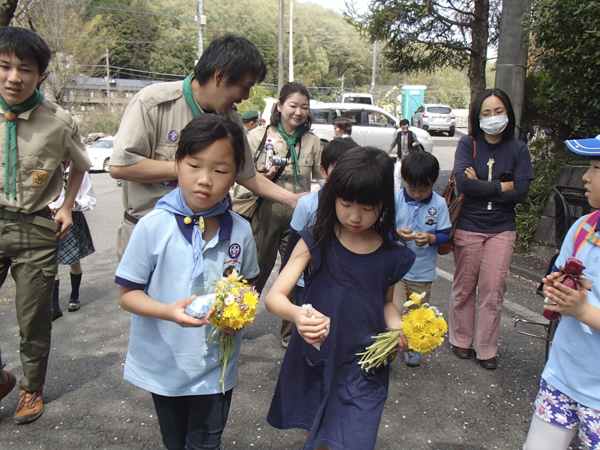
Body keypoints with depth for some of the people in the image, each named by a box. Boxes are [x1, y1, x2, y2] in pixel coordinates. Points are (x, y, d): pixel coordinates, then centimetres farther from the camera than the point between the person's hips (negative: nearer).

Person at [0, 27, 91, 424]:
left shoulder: (59, 122, -7)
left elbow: (80, 165, 12)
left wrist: (67, 208, 4)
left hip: (36, 230, -1)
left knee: (33, 319, 9)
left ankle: (32, 388, 33)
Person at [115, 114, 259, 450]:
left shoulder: (240, 231, -10)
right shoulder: (154, 226, -17)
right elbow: (127, 294, -10)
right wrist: (169, 311, -27)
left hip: (216, 365, 1)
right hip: (164, 363, 0)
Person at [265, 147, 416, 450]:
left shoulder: (392, 257, -5)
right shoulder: (316, 242, -11)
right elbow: (274, 297, -18)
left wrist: (397, 327, -8)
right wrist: (297, 314, -39)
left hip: (363, 371, 0)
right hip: (313, 362, 0)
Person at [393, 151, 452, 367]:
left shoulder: (439, 204, -5)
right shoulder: (395, 199, -7)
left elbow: (445, 235, -2)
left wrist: (430, 238, -22)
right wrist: (397, 233, -25)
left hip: (423, 271, 2)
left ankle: (413, 349, 37)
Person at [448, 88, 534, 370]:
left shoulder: (518, 149, 2)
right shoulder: (468, 144, -2)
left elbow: (521, 192, -8)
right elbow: (463, 182, -17)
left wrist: (480, 187, -13)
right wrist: (501, 186, -11)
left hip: (501, 230, 1)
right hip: (468, 227, -1)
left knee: (493, 289, 2)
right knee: (464, 287, 9)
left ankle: (486, 349, 18)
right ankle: (461, 340, 27)